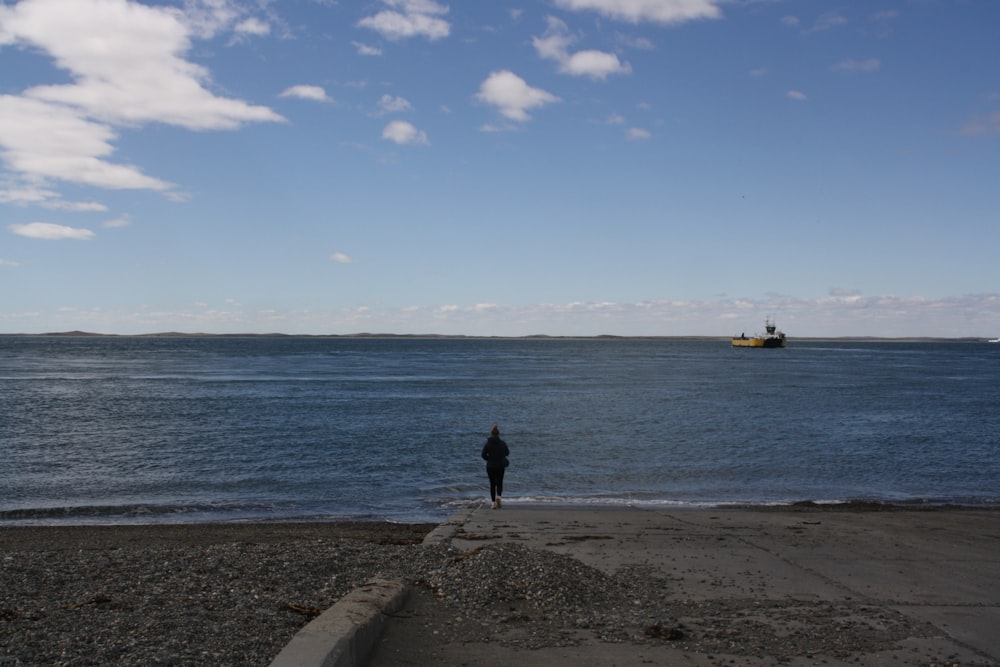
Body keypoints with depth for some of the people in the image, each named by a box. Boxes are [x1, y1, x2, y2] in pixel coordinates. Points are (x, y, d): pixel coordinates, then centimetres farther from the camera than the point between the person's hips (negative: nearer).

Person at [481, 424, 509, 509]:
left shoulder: (487, 443, -7)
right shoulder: (502, 443, -6)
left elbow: (483, 455, -8)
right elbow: (507, 453, 5)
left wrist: (490, 459, 9)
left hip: (490, 466, 0)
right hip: (500, 466, 0)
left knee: (492, 484, 8)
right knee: (499, 483, 11)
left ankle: (494, 502, 4)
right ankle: (498, 496, -17)